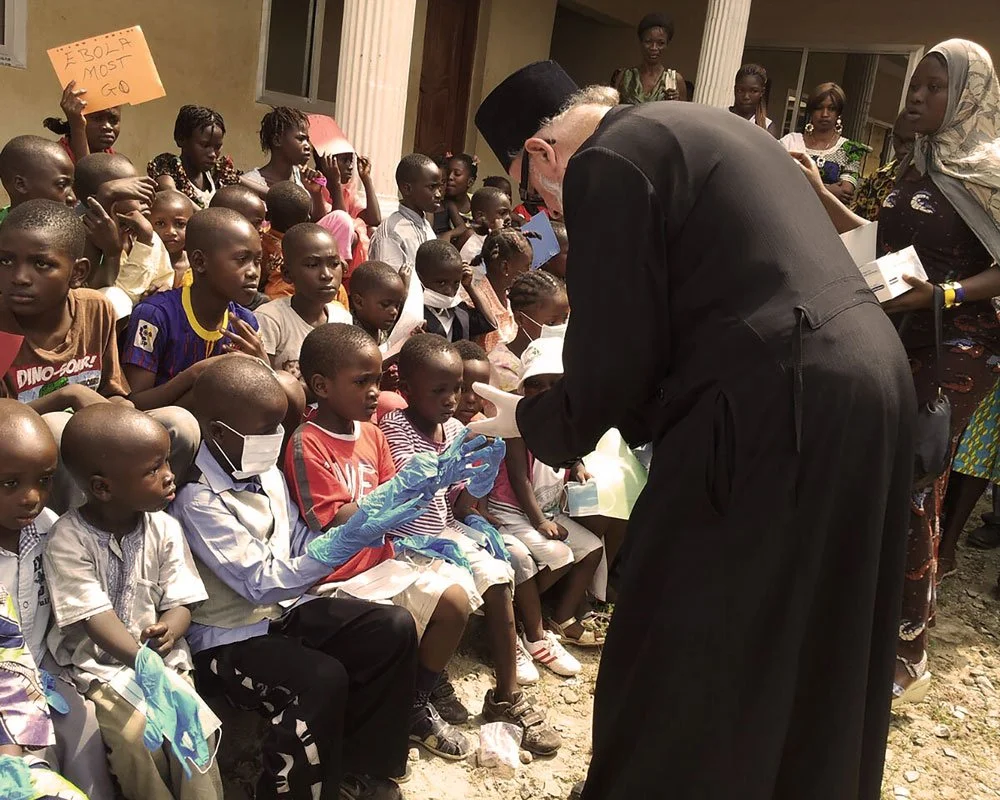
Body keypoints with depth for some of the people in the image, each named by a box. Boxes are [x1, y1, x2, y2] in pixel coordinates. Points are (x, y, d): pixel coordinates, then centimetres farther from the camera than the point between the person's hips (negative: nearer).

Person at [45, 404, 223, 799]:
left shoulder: (165, 528, -2)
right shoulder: (68, 540, -15)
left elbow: (181, 601, -1)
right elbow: (96, 618, -19)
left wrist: (169, 630, -24)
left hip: (161, 652, 3)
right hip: (98, 661, -3)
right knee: (136, 738, -23)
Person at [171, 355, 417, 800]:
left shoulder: (267, 472, 3)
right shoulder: (198, 499, -22)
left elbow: (299, 543, 11)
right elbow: (263, 585, -25)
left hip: (284, 611, 8)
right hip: (228, 637, -8)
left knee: (394, 628, -7)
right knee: (323, 679, -31)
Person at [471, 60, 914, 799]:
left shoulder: (607, 162, -8)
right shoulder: (700, 127, 20)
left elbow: (615, 358, -9)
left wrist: (529, 420, 10)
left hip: (779, 404, -10)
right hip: (870, 376, 10)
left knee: (683, 650, 7)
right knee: (811, 641, 25)